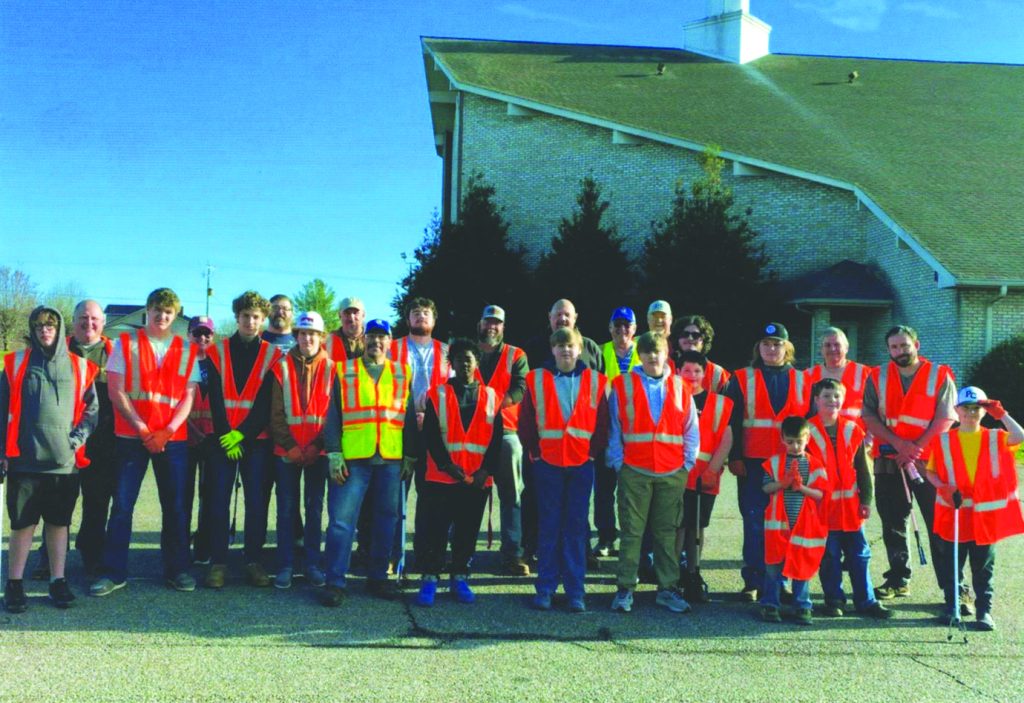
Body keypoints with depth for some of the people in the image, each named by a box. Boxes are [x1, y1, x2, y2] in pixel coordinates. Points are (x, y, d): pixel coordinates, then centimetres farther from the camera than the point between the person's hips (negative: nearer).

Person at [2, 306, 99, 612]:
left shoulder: (79, 367, 7)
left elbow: (92, 407, 9)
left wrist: (78, 437, -5)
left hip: (65, 460, 1)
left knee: (59, 522, 8)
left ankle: (58, 581, 17)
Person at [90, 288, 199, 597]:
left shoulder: (187, 350, 8)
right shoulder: (125, 343, 4)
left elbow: (188, 396, 3)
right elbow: (116, 391, -3)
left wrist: (167, 431, -11)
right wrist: (143, 430, -11)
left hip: (173, 438, 1)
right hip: (131, 436, -1)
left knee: (175, 505, 5)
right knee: (121, 505, 0)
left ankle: (177, 570, 15)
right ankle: (114, 572, 7)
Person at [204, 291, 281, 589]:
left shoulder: (273, 356, 4)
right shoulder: (217, 352, 7)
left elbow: (267, 402, -2)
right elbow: (215, 398, 1)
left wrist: (243, 434, -11)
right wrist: (224, 434, -9)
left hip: (257, 440, 0)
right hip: (223, 440, 1)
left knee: (257, 502, 1)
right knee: (219, 501, -1)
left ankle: (254, 561, 9)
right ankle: (218, 562, 6)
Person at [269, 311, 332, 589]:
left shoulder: (330, 368, 3)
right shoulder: (282, 367, 2)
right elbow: (276, 412, -1)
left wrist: (317, 445, -8)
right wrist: (290, 445, -9)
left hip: (318, 451, 0)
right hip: (286, 450, 0)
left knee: (314, 508, 6)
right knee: (287, 508, 3)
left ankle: (313, 564, 14)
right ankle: (285, 565, 9)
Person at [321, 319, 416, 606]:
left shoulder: (402, 375, 13)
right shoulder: (345, 372, 7)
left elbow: (410, 418, 14)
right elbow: (333, 416, 4)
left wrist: (410, 456, 9)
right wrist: (334, 454, -5)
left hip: (391, 460, 3)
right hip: (353, 459, -2)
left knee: (386, 519, 9)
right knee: (341, 519, -6)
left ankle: (378, 576, 21)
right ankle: (335, 581, 1)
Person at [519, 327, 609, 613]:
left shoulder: (595, 382, 5)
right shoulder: (536, 380, 4)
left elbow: (602, 424, 6)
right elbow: (526, 423, 5)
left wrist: (594, 452, -2)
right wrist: (534, 452, -1)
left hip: (582, 463, 0)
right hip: (547, 463, 0)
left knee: (577, 527, 3)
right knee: (548, 526, 4)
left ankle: (575, 591, 10)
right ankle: (545, 588, 11)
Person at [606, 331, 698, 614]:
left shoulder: (680, 387, 8)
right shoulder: (622, 385, 4)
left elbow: (691, 430, 11)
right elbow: (613, 429, 4)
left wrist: (687, 463, 4)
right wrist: (618, 462, -2)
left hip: (672, 473, 2)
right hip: (634, 471, -1)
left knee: (667, 532, 7)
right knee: (631, 531, 1)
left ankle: (667, 588, 16)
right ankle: (625, 589, 7)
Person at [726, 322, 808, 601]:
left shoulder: (801, 381, 11)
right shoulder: (742, 379, 5)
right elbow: (732, 422, 0)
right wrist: (735, 457, -8)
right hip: (753, 463, -2)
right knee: (754, 523, 1)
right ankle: (752, 582, 8)